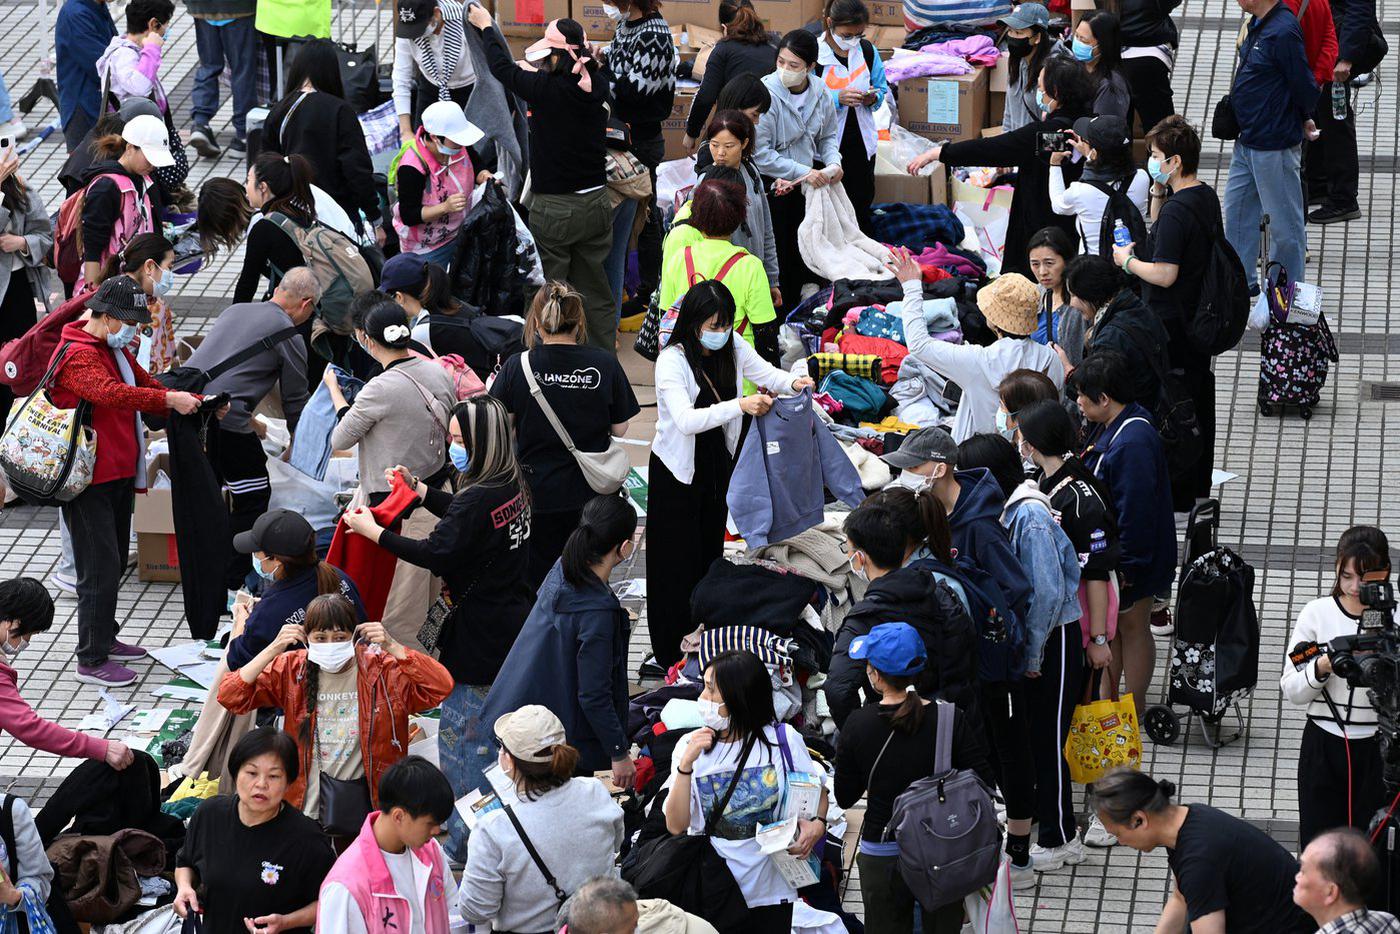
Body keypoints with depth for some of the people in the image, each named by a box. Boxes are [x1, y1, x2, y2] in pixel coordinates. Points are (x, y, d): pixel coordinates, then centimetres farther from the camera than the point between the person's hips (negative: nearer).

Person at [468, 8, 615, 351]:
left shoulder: (544, 88, -17)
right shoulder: (597, 87, -3)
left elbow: (502, 67, 0)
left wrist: (486, 27, 18)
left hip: (553, 209, -6)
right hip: (596, 204, 6)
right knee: (596, 293, 15)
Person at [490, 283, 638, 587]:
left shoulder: (517, 367, -13)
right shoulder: (605, 365, -10)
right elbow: (619, 429, 0)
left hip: (536, 495, -1)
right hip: (589, 494, 1)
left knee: (536, 586, 11)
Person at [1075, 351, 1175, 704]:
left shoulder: (1134, 443, -30)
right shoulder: (1110, 428, 3)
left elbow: (1136, 510, -29)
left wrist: (1128, 566, -24)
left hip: (1130, 559, -10)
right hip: (1108, 555, 10)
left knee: (1131, 627, 6)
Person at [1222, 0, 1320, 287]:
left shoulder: (1283, 32, -24)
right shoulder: (1257, 25, 7)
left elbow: (1305, 88, -17)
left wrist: (1301, 118, 0)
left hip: (1274, 145, -10)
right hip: (1248, 141, 10)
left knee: (1283, 222, 3)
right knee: (1238, 210, 18)